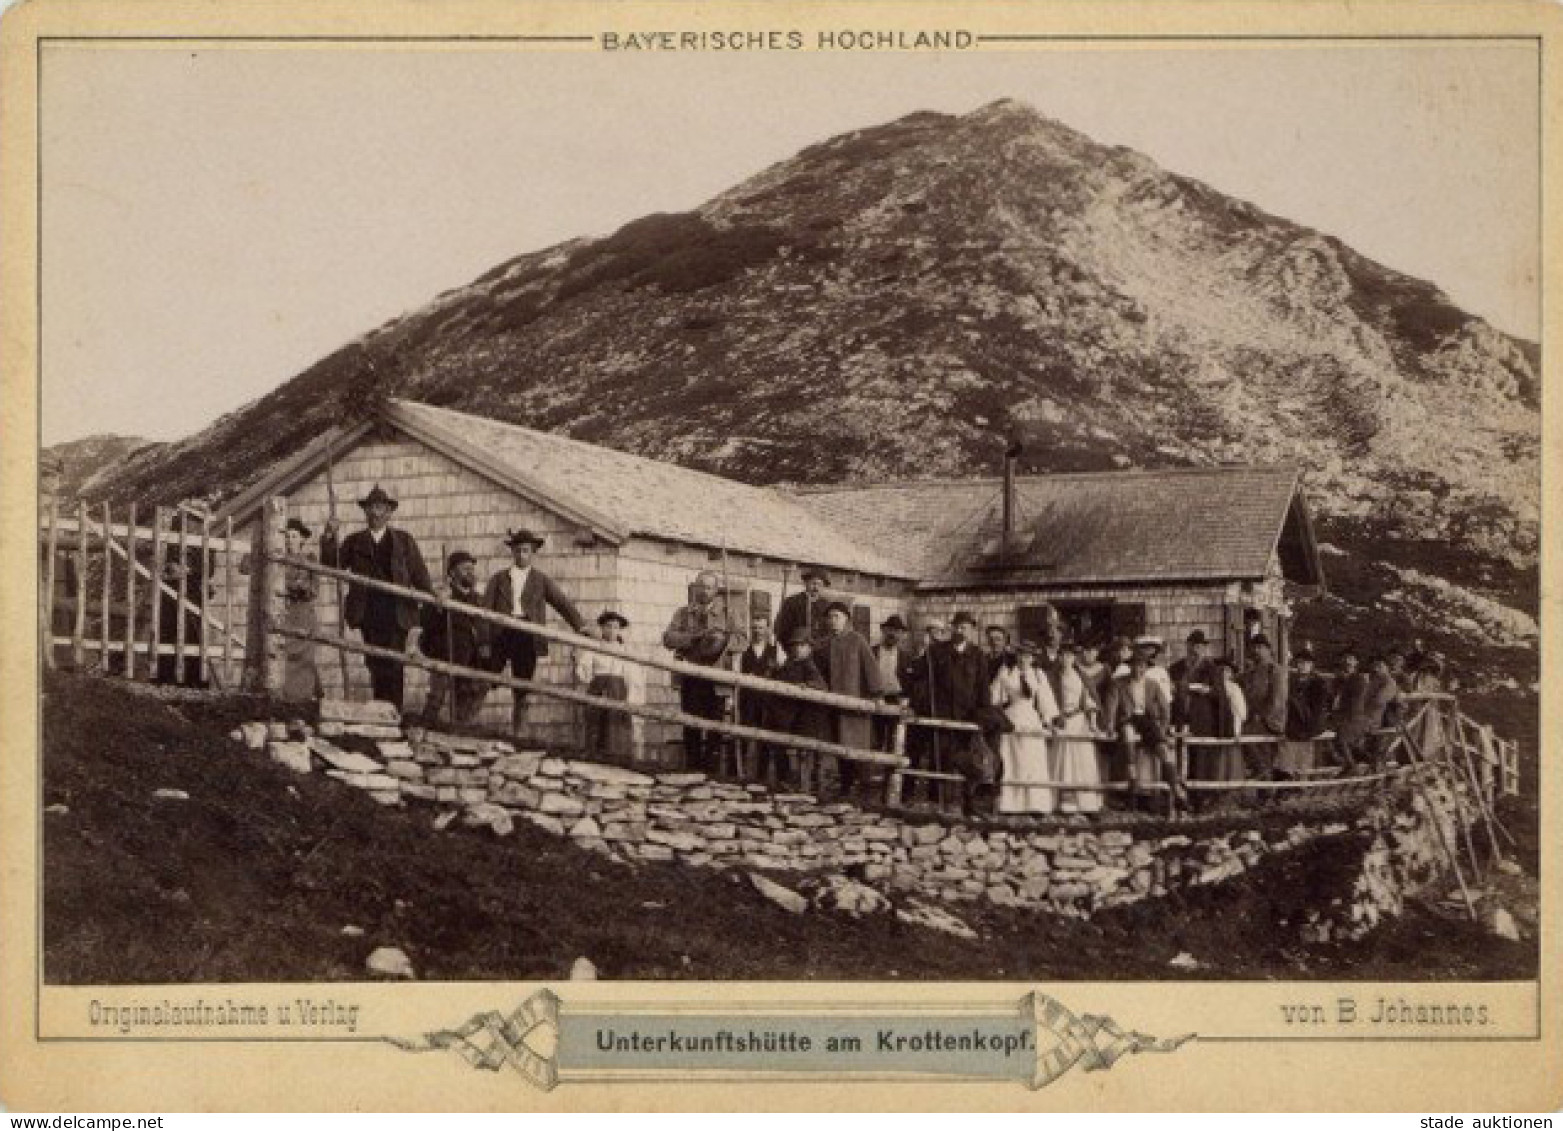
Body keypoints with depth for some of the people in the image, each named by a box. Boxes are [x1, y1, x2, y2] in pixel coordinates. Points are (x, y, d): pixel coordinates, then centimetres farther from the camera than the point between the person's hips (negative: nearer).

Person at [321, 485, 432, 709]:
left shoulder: (404, 540, 13)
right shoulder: (355, 541, 15)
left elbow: (419, 573, 6)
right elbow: (331, 565, 7)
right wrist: (329, 537, -7)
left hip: (396, 612, -1)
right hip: (369, 613, 1)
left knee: (393, 666, -6)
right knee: (376, 666, 0)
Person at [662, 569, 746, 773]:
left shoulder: (725, 614, 14)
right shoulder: (683, 613, 13)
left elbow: (743, 639, 4)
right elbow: (669, 638, -1)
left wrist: (724, 638, -16)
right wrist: (696, 636, -14)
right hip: (690, 677, 0)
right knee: (691, 725, -1)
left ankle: (711, 768, 3)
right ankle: (693, 768, 5)